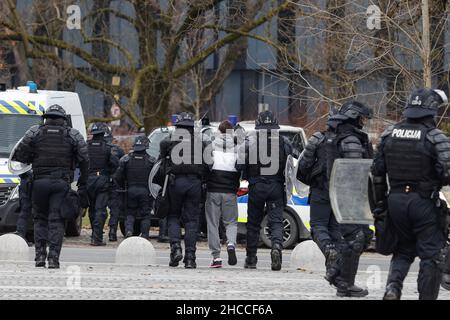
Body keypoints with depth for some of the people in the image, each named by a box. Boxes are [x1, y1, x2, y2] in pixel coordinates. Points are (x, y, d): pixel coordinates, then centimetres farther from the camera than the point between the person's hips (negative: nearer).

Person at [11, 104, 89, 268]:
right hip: (62, 183, 0)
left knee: (40, 218, 13)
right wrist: (82, 184, 8)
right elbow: (84, 160, 3)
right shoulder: (73, 135, 7)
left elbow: (19, 156, 2)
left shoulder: (34, 132, 6)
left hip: (40, 181, 0)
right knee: (56, 220, 1)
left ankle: (40, 254, 4)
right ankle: (53, 257, -9)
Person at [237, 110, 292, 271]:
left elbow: (240, 165, -9)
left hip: (256, 187, -1)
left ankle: (251, 258, 16)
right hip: (276, 187, 1)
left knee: (253, 223, 11)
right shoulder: (283, 141, 2)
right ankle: (277, 246, -27)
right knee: (276, 221, 1)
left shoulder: (250, 141, -5)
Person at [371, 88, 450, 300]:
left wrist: (380, 201, 15)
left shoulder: (390, 134, 5)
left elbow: (377, 171, 7)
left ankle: (393, 286, -3)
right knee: (431, 255, 5)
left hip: (396, 201, 5)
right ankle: (427, 297, 3)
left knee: (403, 250, 18)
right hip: (424, 202, -5)